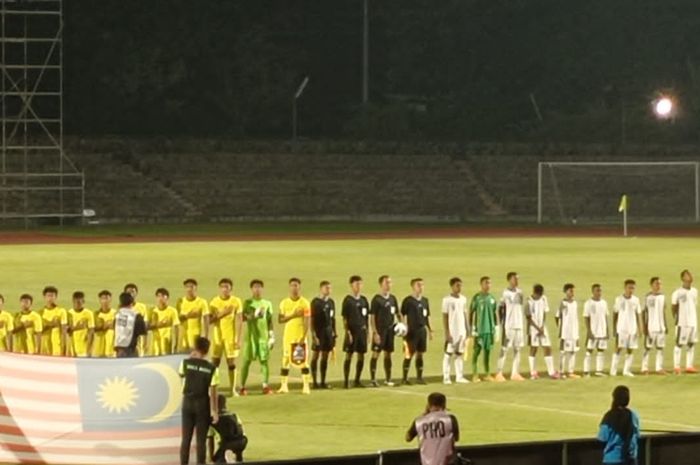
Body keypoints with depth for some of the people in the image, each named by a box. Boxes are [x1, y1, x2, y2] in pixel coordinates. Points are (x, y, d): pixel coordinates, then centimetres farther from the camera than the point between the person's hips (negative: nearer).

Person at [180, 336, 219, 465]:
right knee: (201, 440, 3)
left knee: (186, 439, 9)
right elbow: (212, 392, -12)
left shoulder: (186, 363, -5)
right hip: (202, 405, -2)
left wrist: (191, 358, 21)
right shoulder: (211, 369, -11)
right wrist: (215, 411, -6)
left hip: (188, 403, 2)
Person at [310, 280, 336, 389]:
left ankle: (323, 382, 12)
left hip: (328, 331, 6)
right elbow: (312, 319, -9)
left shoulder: (331, 302, 12)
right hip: (319, 331, -6)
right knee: (315, 356, -2)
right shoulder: (316, 302, -6)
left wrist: (334, 332, 13)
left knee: (325, 357, 8)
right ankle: (315, 382, 0)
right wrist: (313, 334, -15)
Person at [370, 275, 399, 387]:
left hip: (390, 330, 6)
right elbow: (372, 317, -10)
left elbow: (396, 313, 20)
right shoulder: (377, 299, -9)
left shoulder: (392, 298, 10)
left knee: (388, 354, 10)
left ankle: (388, 379, 17)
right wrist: (375, 332, -16)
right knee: (376, 354, -5)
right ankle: (372, 379, -3)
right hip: (380, 330, -6)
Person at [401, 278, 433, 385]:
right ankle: (405, 378, 2)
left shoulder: (425, 301, 12)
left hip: (422, 330, 5)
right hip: (412, 331, -5)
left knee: (420, 354, 8)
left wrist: (430, 330, 17)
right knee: (409, 354, -4)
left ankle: (419, 377, 14)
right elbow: (402, 315, -4)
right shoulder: (408, 301, -5)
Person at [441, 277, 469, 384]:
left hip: (462, 330, 6)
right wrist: (447, 332, -14)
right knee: (448, 354, -2)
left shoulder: (463, 299, 10)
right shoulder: (447, 299, -7)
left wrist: (467, 329, 11)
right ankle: (446, 377, 0)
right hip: (452, 331, -6)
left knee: (460, 354, 7)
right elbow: (445, 317, -9)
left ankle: (459, 376, 9)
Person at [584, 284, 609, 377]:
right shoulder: (589, 303, -6)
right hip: (592, 332, -5)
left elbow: (605, 317, 14)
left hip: (602, 332, 5)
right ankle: (586, 371, 0)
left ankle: (599, 370, 10)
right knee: (589, 351, -2)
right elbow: (586, 318, -8)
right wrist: (589, 331, -15)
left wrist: (607, 331, 11)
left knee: (601, 351, 5)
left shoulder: (604, 303, 10)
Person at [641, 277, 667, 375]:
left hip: (661, 326, 5)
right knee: (647, 348, -2)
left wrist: (665, 325, 13)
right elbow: (643, 312, -5)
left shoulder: (662, 296, 9)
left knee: (660, 348, 5)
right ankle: (644, 368, 1)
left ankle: (659, 368, 9)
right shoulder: (648, 297, -5)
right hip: (650, 326, -5)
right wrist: (645, 327, -10)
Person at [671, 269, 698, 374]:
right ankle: (676, 367, 2)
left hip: (693, 322, 6)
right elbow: (674, 307, -4)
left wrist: (695, 320, 14)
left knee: (691, 344, 7)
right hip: (682, 322, -6)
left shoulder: (694, 291, 10)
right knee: (679, 344, -2)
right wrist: (676, 319, -6)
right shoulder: (678, 293, -9)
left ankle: (689, 366, 13)